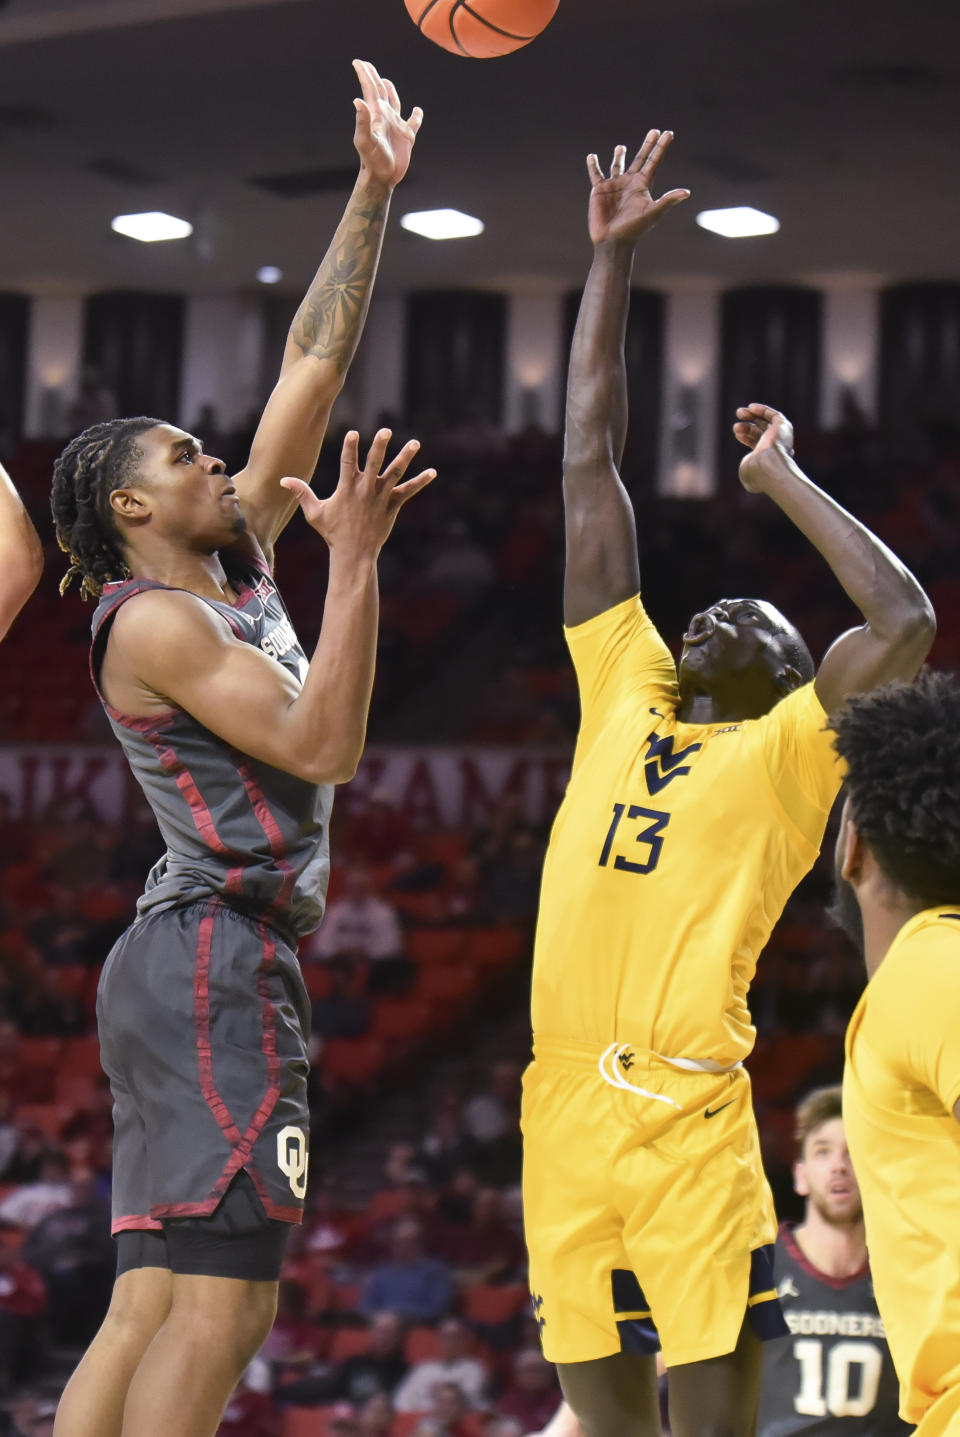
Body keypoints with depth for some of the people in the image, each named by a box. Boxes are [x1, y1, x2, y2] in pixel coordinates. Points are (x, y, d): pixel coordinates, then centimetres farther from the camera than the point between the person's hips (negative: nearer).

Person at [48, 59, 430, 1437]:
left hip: (195, 961, 10)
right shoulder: (155, 622, -9)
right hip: (216, 958, -10)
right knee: (218, 1303, -13)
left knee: (150, 1306, 5)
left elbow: (312, 366, 17)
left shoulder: (237, 565, 16)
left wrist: (374, 193, 16)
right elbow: (321, 747, -18)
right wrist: (355, 560, -19)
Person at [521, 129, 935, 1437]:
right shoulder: (623, 693, 17)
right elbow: (589, 466, 17)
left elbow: (905, 625, -11)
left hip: (687, 1116, -4)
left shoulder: (783, 754, 6)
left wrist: (783, 478, 0)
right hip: (562, 1109, 5)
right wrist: (610, 258, 16)